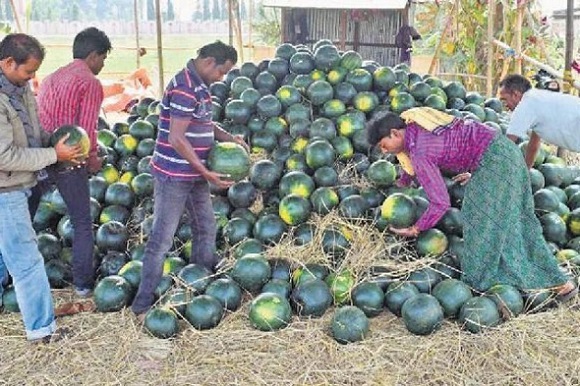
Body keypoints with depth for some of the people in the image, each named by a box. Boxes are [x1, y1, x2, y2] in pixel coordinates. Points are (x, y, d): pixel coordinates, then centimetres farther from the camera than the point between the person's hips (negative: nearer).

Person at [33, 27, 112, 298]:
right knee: (82, 225, 9)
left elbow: (37, 119, 12)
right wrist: (93, 159, 2)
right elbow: (87, 130, -14)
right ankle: (82, 284, 14)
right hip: (69, 162, -6)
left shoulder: (51, 78, 14)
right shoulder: (91, 84, -8)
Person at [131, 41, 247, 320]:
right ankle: (143, 305, 6)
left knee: (206, 230, 18)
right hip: (174, 175, -10)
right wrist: (207, 173, -21)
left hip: (195, 175, 10)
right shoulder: (184, 88, -21)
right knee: (161, 240, -3)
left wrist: (228, 138, 8)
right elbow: (176, 139, -24)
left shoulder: (200, 85, 10)